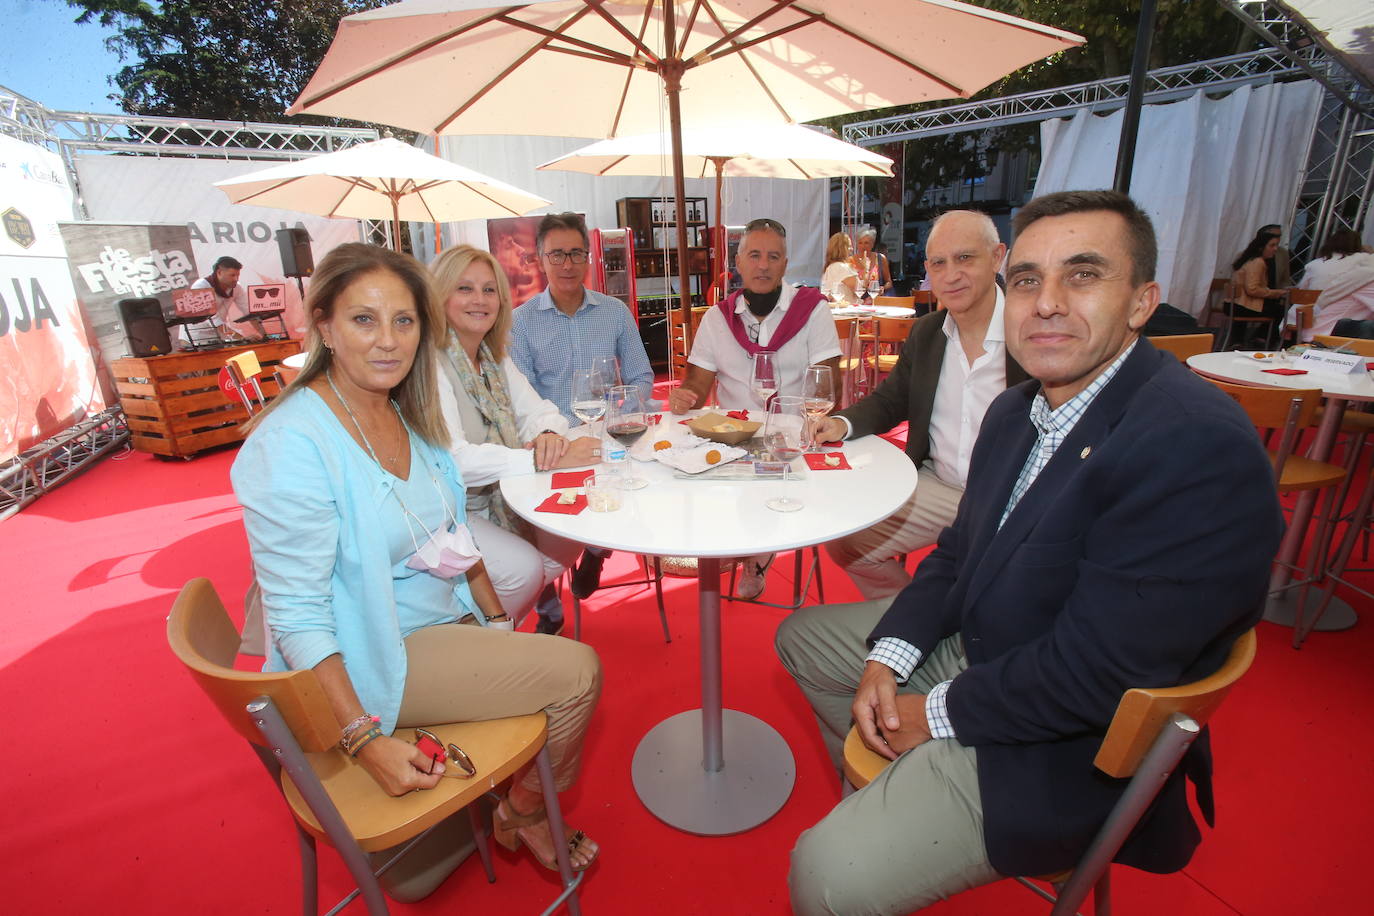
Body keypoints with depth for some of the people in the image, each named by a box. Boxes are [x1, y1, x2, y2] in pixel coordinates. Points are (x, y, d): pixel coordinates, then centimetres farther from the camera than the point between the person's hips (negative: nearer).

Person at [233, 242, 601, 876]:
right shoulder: (291, 444, -23)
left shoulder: (405, 413, 2)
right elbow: (298, 615, -22)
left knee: (573, 664, 3)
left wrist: (499, 622, 5)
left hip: (448, 619, 8)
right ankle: (522, 817, 15)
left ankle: (524, 809, 27)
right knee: (576, 674, -14)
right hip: (378, 659, -8)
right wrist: (365, 740, -24)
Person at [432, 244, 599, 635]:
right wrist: (547, 460, -37)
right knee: (522, 566, -23)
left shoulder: (495, 358, 7)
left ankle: (545, 610, 21)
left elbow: (537, 409, 2)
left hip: (495, 501, 8)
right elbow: (452, 460, -31)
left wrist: (547, 434, -24)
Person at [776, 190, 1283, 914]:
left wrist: (939, 713, -15)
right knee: (804, 636, 20)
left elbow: (1095, 672, -29)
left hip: (1070, 745, -8)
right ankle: (882, 797, 37)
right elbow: (960, 550, 6)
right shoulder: (1017, 409, 1)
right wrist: (888, 657, -6)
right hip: (978, 642, 9)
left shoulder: (1200, 450, -28)